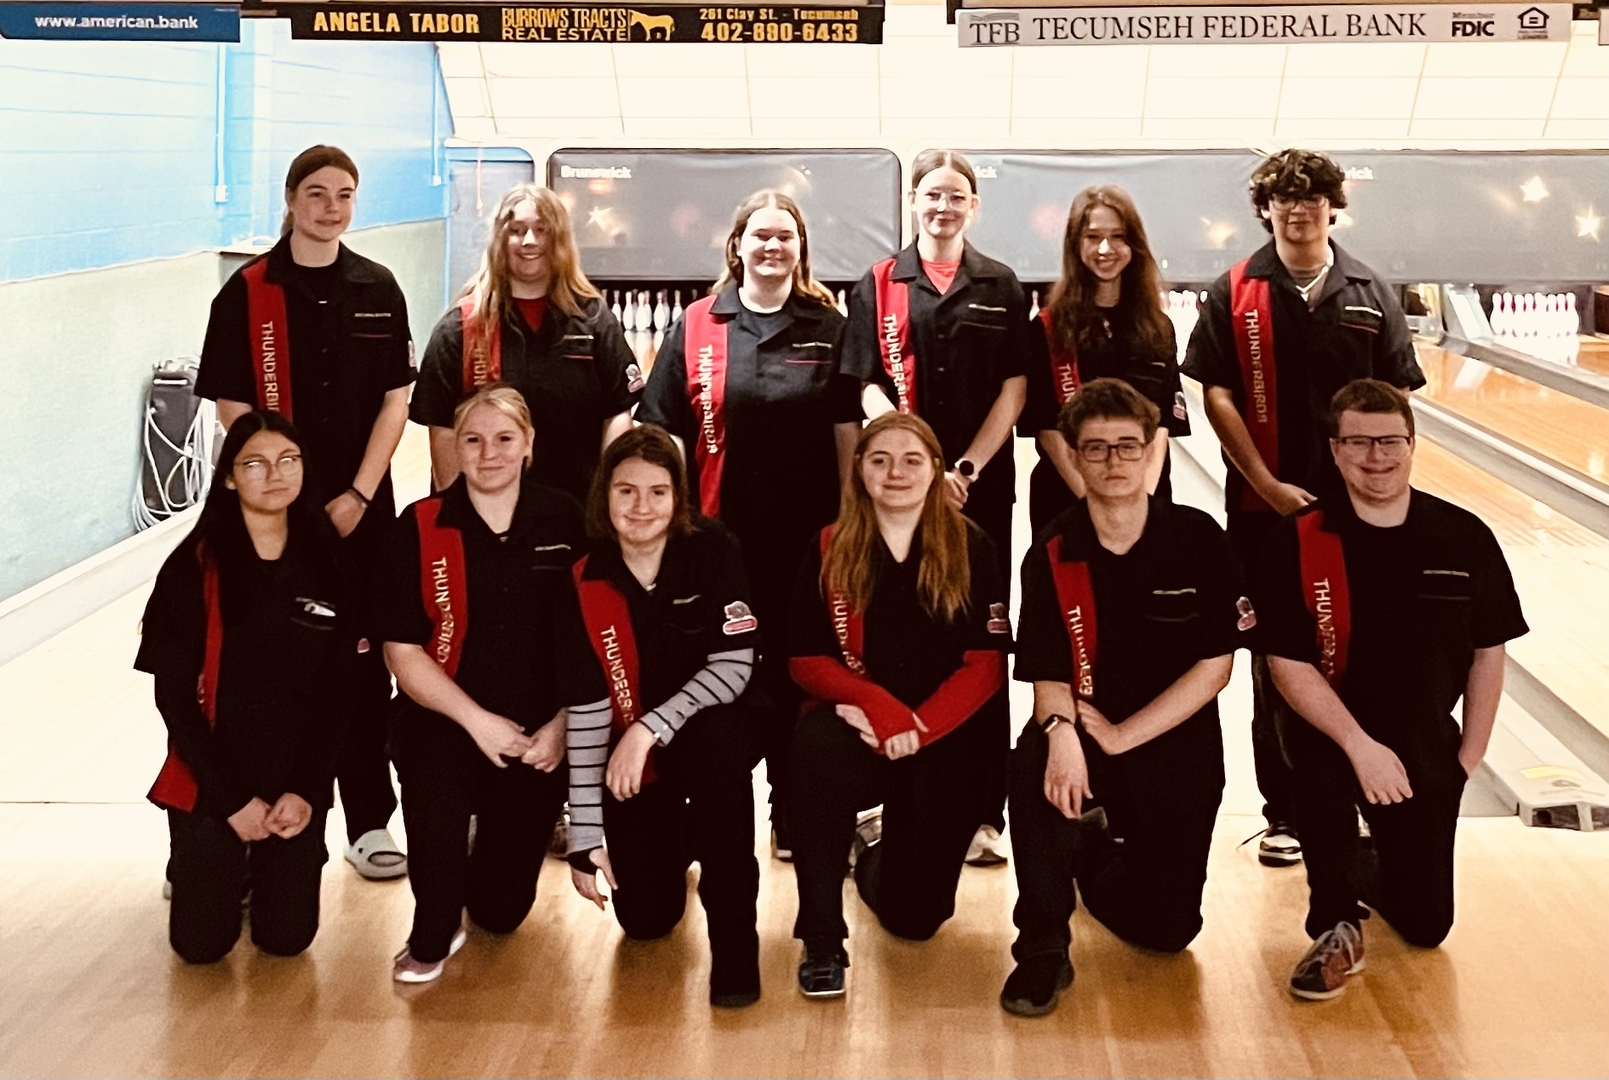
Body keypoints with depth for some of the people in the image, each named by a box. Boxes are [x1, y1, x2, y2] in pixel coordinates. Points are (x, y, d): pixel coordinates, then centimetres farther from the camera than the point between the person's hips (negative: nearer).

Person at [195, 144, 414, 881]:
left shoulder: (377, 289, 4)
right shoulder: (247, 293, -2)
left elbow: (395, 400, 2)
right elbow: (233, 408, -3)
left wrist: (357, 496, -7)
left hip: (361, 507, 2)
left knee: (364, 658, 3)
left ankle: (368, 820, 10)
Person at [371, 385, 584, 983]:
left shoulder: (566, 522, -2)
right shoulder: (418, 529, -5)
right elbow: (403, 652, -6)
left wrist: (561, 725, -12)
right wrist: (477, 721, -16)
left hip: (538, 733, 1)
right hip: (446, 722, -1)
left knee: (502, 910, 4)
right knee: (436, 793, -36)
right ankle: (432, 937, -5)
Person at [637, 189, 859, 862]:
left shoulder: (828, 327, 3)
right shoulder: (698, 326, 2)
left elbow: (846, 429, 5)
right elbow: (666, 429, 3)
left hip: (804, 535, 0)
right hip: (720, 531, 0)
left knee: (797, 677, 8)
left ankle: (794, 820, 22)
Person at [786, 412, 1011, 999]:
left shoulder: (970, 547, -2)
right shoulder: (829, 551, 0)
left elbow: (988, 661, -7)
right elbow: (807, 660, -4)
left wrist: (919, 725, -21)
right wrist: (878, 705, -22)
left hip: (948, 736, 0)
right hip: (860, 724, 0)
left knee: (914, 916, 3)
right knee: (814, 746, -39)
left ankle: (880, 850, 42)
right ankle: (821, 939, -25)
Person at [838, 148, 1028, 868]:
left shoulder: (1002, 289, 8)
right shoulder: (878, 288, 6)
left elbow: (1013, 390, 3)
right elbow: (869, 390, 0)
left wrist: (966, 470, -8)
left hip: (983, 487, 0)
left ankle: (983, 810, 5)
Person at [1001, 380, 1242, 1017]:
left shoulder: (1198, 540, -9)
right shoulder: (1051, 555, -6)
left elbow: (1214, 667, -10)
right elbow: (1047, 676, -9)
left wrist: (1120, 735, -17)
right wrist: (1060, 729, -33)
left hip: (1177, 748, 1)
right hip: (1085, 736, 0)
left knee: (1164, 930, 1)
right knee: (1036, 769, -36)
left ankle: (1101, 858, 37)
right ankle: (1043, 952, -16)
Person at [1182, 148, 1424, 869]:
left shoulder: (1370, 294, 3)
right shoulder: (1236, 294, -1)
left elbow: (1395, 402, 4)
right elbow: (1217, 396, -5)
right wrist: (1267, 484, -11)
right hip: (1265, 506, -1)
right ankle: (1284, 814, 15)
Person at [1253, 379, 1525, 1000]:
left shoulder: (1465, 540, -8)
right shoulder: (1298, 543, -14)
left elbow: (1488, 654, 1)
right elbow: (1288, 664, -16)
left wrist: (1467, 759, -3)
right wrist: (1360, 746, -26)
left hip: (1425, 742, 2)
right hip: (1332, 728, -2)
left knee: (1425, 925, 4)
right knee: (1321, 775, -38)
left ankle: (1366, 866, 41)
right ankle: (1337, 930, -10)